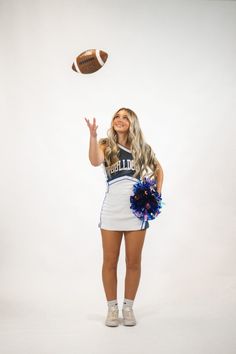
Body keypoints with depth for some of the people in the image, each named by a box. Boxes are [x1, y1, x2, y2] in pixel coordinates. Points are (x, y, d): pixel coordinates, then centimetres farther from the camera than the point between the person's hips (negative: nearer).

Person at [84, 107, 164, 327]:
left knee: (133, 262, 7)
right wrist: (93, 135, -32)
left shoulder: (143, 149, 7)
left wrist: (157, 194, 9)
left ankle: (128, 307, 22)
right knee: (110, 261, 5)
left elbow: (158, 169, 21)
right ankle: (112, 308, 19)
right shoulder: (106, 146, 1)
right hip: (112, 210, -1)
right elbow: (95, 161, -21)